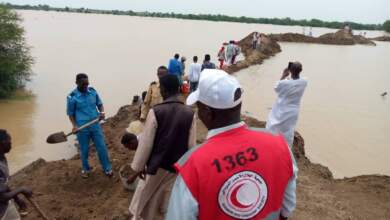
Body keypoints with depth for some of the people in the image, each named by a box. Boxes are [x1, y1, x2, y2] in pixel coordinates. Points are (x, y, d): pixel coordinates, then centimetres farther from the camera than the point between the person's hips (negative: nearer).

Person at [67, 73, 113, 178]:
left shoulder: (93, 91, -2)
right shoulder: (72, 97, -12)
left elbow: (99, 103, 10)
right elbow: (70, 113, -3)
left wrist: (102, 112, -11)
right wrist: (74, 125, -17)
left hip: (95, 125, 3)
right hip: (82, 128, -3)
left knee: (102, 147, 7)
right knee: (84, 150, 12)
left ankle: (107, 168, 24)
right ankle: (86, 169, 35)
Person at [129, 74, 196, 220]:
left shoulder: (155, 112, -20)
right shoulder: (189, 114, -11)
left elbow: (146, 143, -13)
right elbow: (191, 145, -4)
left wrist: (139, 166, 0)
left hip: (157, 165, -2)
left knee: (145, 200, 22)